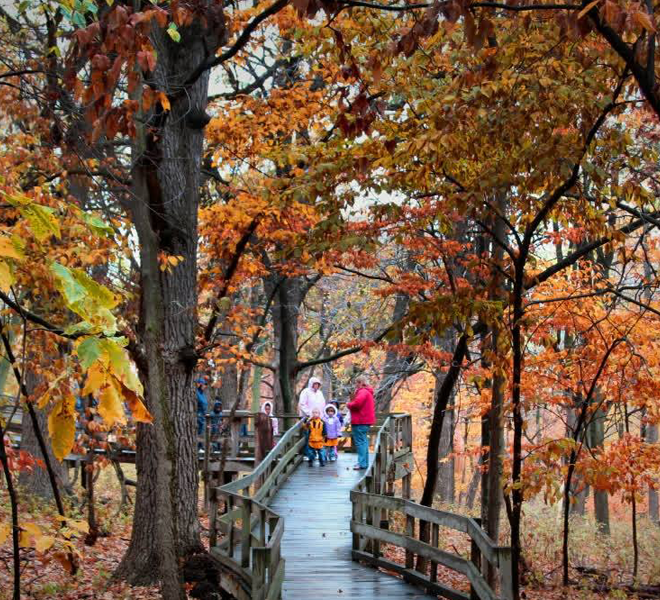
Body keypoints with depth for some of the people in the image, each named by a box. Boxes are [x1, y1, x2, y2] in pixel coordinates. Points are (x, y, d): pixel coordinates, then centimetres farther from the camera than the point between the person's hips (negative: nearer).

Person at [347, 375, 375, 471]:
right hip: (366, 420, 11)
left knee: (360, 442, -9)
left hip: (360, 421, -11)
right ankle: (365, 462, 23)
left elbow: (357, 403, -28)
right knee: (364, 442, 17)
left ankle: (362, 463, -11)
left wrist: (349, 405, -10)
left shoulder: (362, 392, -15)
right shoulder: (367, 392, 19)